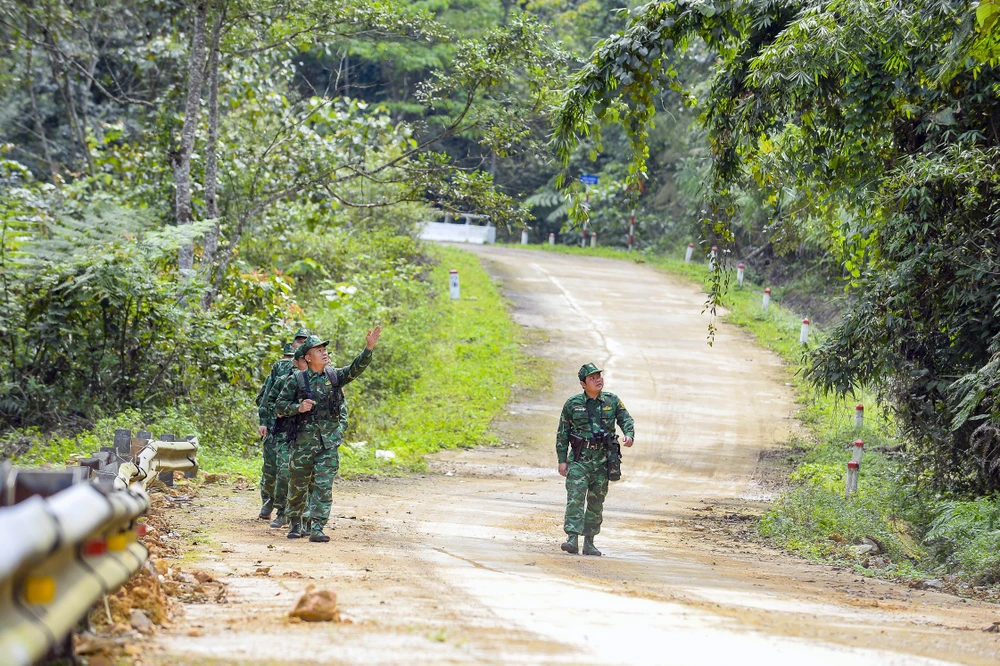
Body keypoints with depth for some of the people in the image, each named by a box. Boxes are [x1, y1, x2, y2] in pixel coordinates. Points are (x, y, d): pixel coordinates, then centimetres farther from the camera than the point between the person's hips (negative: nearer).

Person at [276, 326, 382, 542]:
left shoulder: (334, 376, 6)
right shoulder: (297, 380, -1)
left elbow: (355, 369, -7)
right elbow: (280, 405, 3)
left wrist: (369, 348, -21)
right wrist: (298, 407, -15)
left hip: (329, 443, 1)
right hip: (304, 441, -1)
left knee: (323, 486, -5)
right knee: (298, 485, 8)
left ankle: (317, 528, -7)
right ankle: (295, 524, 26)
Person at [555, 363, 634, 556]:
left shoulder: (612, 401, 6)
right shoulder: (572, 404, 1)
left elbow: (626, 419, 8)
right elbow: (562, 433, 5)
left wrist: (629, 435, -15)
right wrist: (562, 460, 0)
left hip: (602, 460, 3)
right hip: (579, 458, -2)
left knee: (596, 502, 7)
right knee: (575, 497, -15)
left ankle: (589, 542, 15)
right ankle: (572, 539, -21)